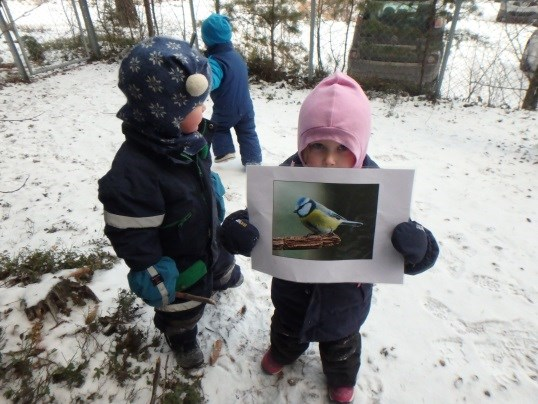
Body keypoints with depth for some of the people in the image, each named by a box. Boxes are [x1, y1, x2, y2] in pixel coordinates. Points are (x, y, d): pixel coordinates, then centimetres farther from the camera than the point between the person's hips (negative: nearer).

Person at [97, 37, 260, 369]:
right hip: (178, 264, -7)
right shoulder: (133, 172, -39)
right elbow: (131, 236, -29)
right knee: (182, 310, 21)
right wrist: (153, 278, -18)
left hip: (212, 239, 7)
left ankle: (223, 278, 72)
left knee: (222, 265, 37)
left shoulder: (185, 138, -12)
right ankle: (183, 340, 53)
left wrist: (227, 223, 15)